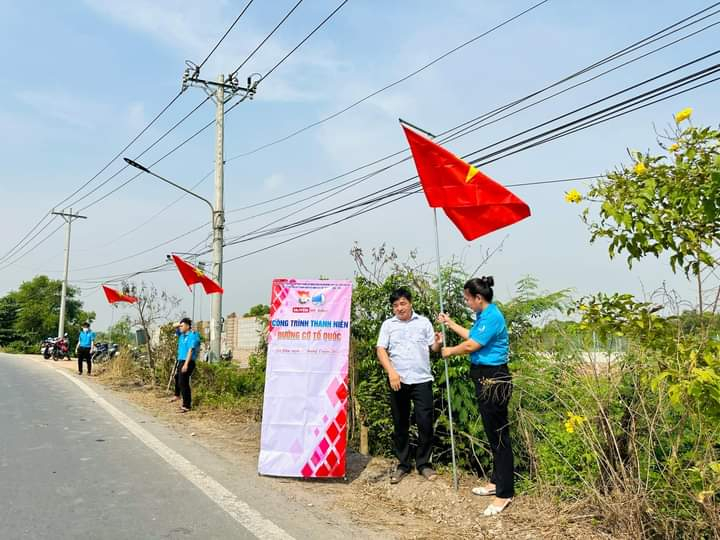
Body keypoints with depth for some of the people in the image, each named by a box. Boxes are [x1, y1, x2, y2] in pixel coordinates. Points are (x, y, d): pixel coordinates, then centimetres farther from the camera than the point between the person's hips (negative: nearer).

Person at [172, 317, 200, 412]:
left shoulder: (193, 335, -17)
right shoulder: (182, 334, 9)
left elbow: (191, 350, -23)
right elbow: (174, 327, 22)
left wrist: (186, 364, -28)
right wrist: (180, 324, 2)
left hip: (187, 362, -10)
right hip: (180, 360, 10)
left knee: (183, 383, -13)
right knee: (177, 378, 30)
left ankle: (187, 405, -8)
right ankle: (177, 395, 55)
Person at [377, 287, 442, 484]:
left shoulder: (423, 322, 7)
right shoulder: (388, 324, 7)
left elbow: (433, 348, 5)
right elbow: (381, 350, -2)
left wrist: (438, 344, -19)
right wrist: (391, 372, -15)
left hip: (422, 380, -1)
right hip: (397, 381, 1)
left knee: (425, 423, 0)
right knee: (400, 424, 9)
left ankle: (423, 463, 16)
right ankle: (403, 464, 22)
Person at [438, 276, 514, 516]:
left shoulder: (492, 317, -19)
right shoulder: (483, 315, 11)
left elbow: (472, 345, -18)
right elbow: (472, 336, 24)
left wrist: (450, 351, -1)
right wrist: (450, 323, 29)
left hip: (494, 380, -10)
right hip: (484, 378, 10)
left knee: (499, 434, -4)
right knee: (492, 432, 18)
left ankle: (504, 493, 4)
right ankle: (497, 481, 30)